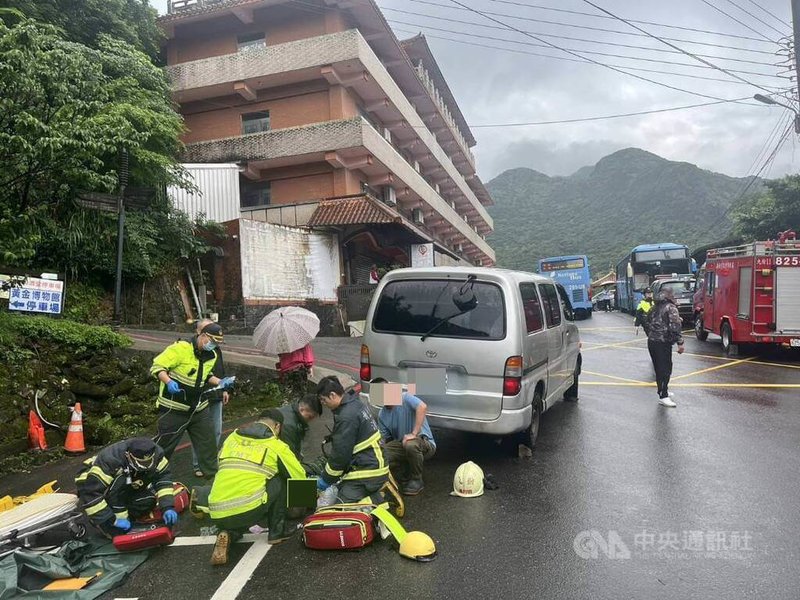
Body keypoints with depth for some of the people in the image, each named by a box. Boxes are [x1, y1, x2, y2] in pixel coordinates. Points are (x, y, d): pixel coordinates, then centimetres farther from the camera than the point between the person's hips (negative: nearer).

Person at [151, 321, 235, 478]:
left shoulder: (212, 356, 4)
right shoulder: (180, 348, -20)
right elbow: (157, 366, -19)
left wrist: (220, 382, 4)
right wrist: (169, 381, -36)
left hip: (198, 408, 7)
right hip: (174, 408, -6)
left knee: (208, 441, 11)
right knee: (164, 444, 5)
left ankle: (212, 473, 26)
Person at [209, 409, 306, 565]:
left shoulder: (232, 437, 18)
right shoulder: (276, 446, 5)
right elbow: (300, 479, 13)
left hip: (217, 515, 5)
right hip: (248, 512, -5)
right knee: (280, 479, 16)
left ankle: (228, 535, 6)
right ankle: (277, 531, 19)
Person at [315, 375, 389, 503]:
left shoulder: (347, 417, -22)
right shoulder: (355, 403, 10)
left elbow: (340, 454, -17)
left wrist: (326, 479, -3)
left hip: (367, 472, -10)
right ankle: (376, 495, 11)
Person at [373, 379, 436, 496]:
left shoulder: (405, 398, -13)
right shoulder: (382, 415, 7)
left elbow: (422, 407, -32)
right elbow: (384, 439, 9)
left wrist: (414, 433, -35)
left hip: (425, 443, -5)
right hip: (401, 446, 6)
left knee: (411, 444, -39)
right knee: (383, 454, -22)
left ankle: (417, 481, -12)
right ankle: (406, 479, 3)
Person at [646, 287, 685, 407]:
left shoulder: (654, 308, 15)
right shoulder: (671, 308, -8)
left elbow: (649, 322, 21)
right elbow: (675, 327, -17)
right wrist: (680, 343, -16)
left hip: (651, 342, 8)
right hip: (663, 343, -8)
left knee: (659, 368, 17)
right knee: (665, 369, -6)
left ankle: (663, 391, 29)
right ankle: (663, 397, -9)